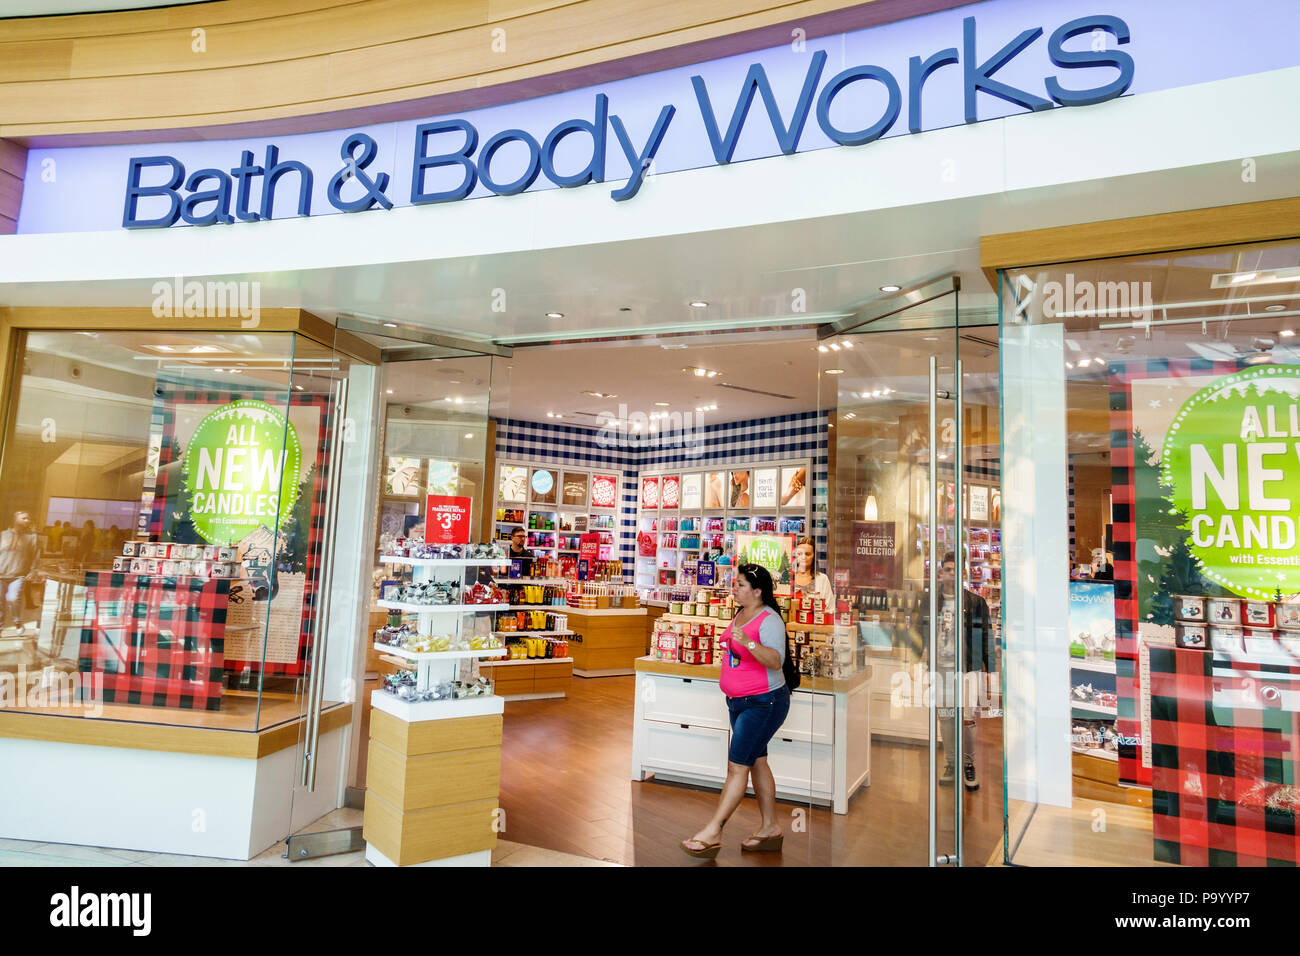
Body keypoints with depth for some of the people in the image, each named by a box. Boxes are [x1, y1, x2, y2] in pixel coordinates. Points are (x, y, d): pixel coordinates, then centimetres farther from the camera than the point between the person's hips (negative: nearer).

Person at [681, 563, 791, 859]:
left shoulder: (769, 620, -20)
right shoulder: (741, 614, 7)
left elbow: (775, 660, -33)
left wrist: (748, 643, -44)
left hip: (764, 704, -9)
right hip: (739, 702, 9)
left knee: (737, 765, -6)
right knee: (757, 762, 15)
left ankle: (712, 832, 0)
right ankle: (770, 829, 26)